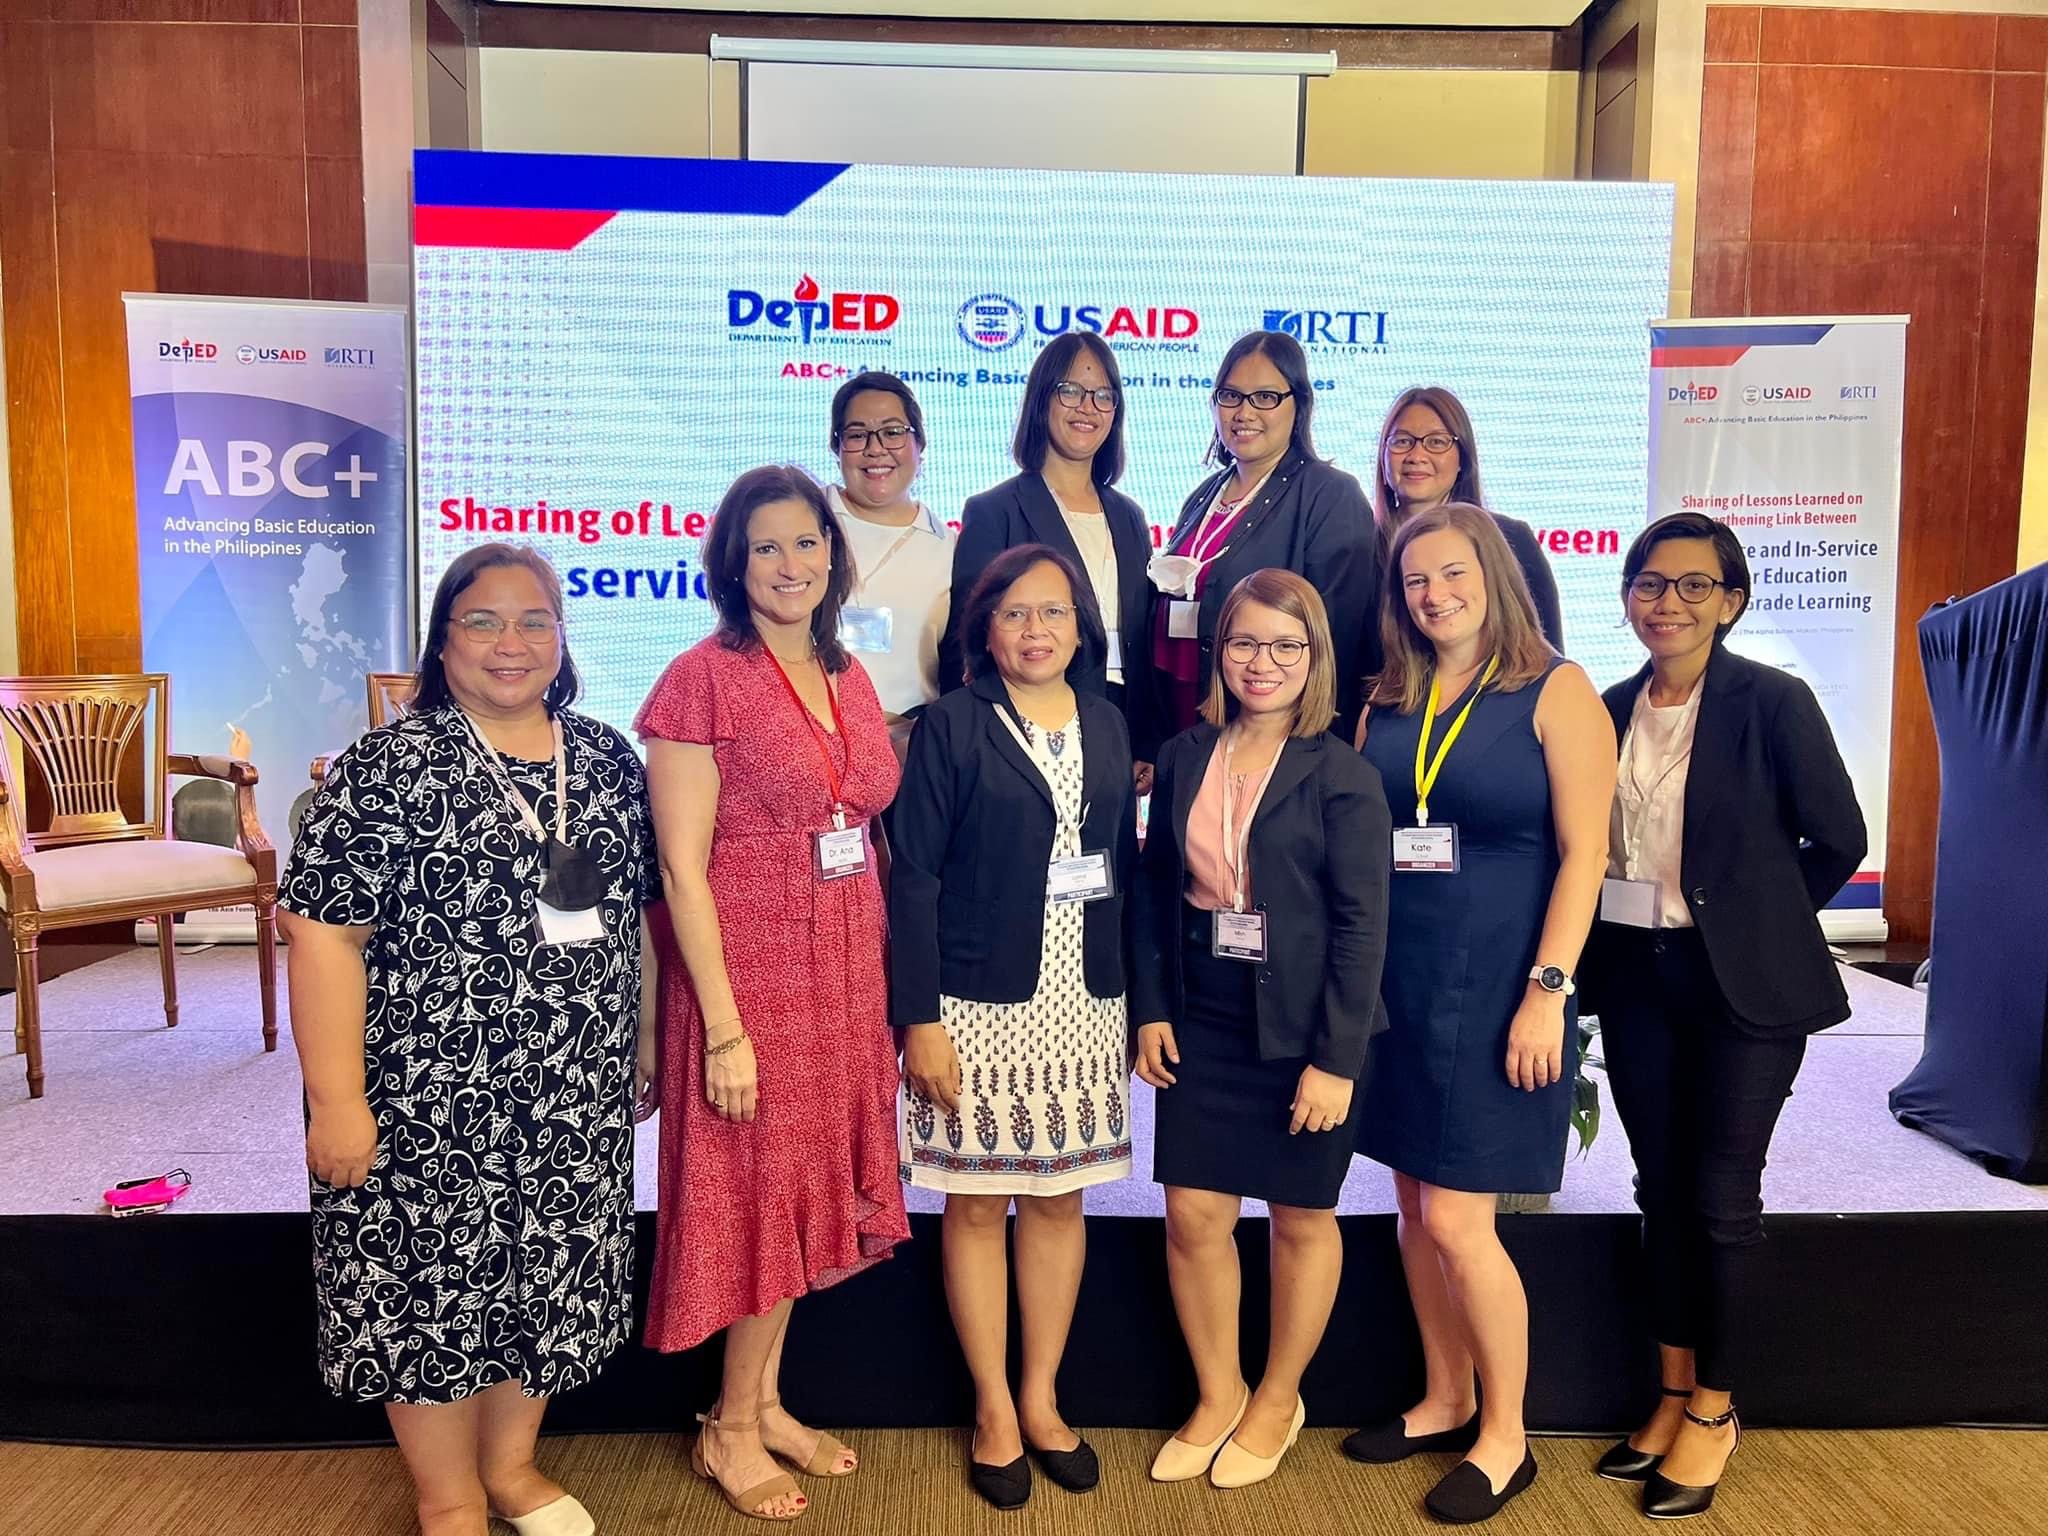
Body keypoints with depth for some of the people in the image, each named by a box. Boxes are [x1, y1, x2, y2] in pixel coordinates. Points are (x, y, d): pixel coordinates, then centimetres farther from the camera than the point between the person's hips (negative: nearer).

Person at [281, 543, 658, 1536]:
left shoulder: (607, 759, 4)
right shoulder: (388, 770, -11)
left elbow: (642, 913, 11)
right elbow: (323, 932, -14)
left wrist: (649, 1046, 13)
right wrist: (336, 1098, -16)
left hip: (575, 1100, 5)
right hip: (432, 1104, -4)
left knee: (543, 1277, 16)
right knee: (430, 1288, 9)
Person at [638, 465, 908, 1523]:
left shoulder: (848, 677, 7)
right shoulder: (702, 680, -12)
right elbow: (682, 869, -15)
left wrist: (880, 986, 7)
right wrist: (724, 1026, -17)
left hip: (845, 973, 6)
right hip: (748, 973, -6)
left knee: (805, 1191, 16)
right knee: (757, 1193, 6)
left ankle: (763, 1403, 35)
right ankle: (731, 1431, 28)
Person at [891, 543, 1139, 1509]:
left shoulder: (1107, 725, 8)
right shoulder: (952, 726, -5)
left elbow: (1126, 861, 11)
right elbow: (913, 877, -8)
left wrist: (1142, 995, 6)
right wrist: (918, 1018, -13)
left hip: (1084, 1001, 4)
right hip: (981, 1002, -4)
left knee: (1060, 1200, 12)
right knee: (977, 1205, 7)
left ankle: (1040, 1398, 29)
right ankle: (993, 1411, 25)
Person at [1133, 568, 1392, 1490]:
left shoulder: (1342, 776, -11)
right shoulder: (1185, 758, 2)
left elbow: (1362, 924, -12)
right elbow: (1155, 889, 7)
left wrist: (1336, 1058, -14)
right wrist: (1151, 1009, 1)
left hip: (1301, 1030, -3)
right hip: (1202, 1024, 4)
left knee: (1302, 1217, 13)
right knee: (1193, 1214, 6)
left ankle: (1277, 1401, 34)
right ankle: (1217, 1396, 29)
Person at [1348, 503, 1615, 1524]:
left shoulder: (1555, 692, -5)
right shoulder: (1386, 702, 8)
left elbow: (1583, 851, -9)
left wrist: (1548, 989, -16)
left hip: (1495, 993, -5)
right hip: (1397, 985, 5)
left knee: (1456, 1221, -4)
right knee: (1417, 1207, 13)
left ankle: (1505, 1437, 18)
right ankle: (1445, 1404, 32)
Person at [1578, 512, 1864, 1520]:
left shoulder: (1773, 703, -10)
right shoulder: (1611, 710, 4)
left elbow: (1838, 839, -4)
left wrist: (1760, 920, 3)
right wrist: (1639, 912, 3)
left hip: (1744, 983, -4)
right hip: (1637, 979, 5)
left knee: (1721, 1197, 4)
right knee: (1660, 1188, 12)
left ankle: (1715, 1412, 22)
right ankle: (1675, 1392, 28)